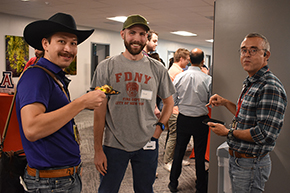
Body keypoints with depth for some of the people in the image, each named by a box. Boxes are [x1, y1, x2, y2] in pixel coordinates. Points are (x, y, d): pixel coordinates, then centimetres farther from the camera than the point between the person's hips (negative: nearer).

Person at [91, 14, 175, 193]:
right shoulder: (106, 67, -4)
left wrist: (160, 126, -2)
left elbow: (169, 101, 14)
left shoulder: (158, 69, 0)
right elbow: (100, 111, -4)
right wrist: (98, 149, -5)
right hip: (114, 145, -1)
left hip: (146, 145, 2)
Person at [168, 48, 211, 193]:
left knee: (179, 150, 15)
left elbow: (173, 100, -1)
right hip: (201, 120, -2)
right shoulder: (207, 79, -15)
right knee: (200, 154, 10)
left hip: (183, 119, 2)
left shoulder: (179, 77, -8)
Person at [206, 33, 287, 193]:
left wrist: (228, 132, -17)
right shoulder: (250, 83, 10)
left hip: (251, 165, -9)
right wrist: (225, 103, 8)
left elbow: (265, 134, -27)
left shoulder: (270, 88, -22)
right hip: (236, 160, 9)